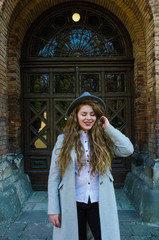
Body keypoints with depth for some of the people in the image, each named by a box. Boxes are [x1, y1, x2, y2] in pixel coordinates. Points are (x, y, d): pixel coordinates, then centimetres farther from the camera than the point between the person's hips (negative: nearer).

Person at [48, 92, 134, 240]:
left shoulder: (103, 139, 2)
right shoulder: (64, 140, -2)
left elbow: (128, 150, -13)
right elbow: (54, 176, -2)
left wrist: (108, 128, -7)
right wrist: (53, 209, -4)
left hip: (100, 204, 1)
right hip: (72, 205, 0)